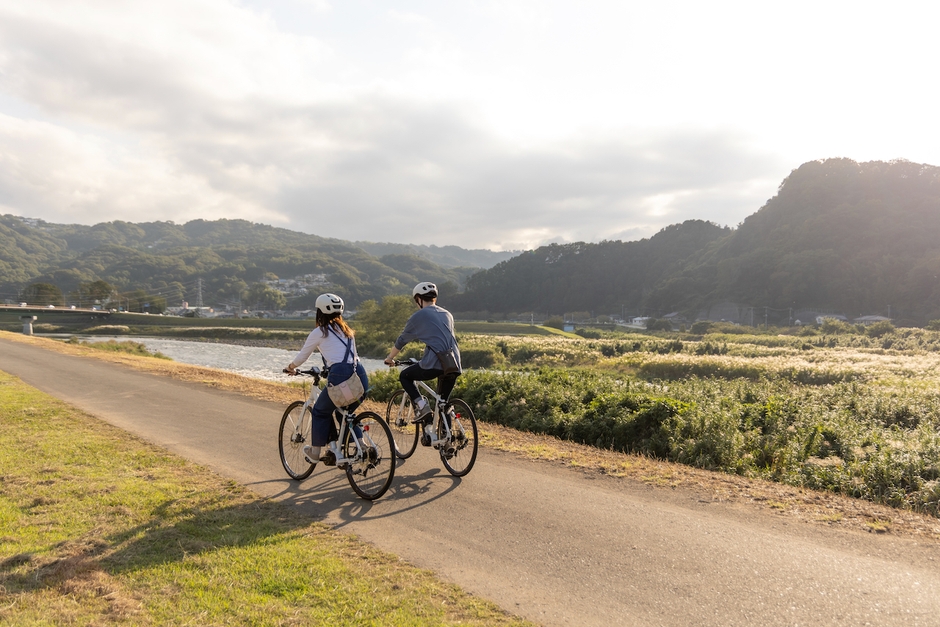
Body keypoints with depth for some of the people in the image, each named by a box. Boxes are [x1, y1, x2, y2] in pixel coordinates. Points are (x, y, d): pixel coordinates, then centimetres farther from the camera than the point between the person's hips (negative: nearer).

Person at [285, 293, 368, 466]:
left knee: (321, 411, 20)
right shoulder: (347, 330, 22)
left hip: (340, 377, -5)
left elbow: (302, 356, 18)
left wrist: (290, 367, 38)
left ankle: (314, 452, 28)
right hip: (361, 377, 5)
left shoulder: (318, 332, 7)